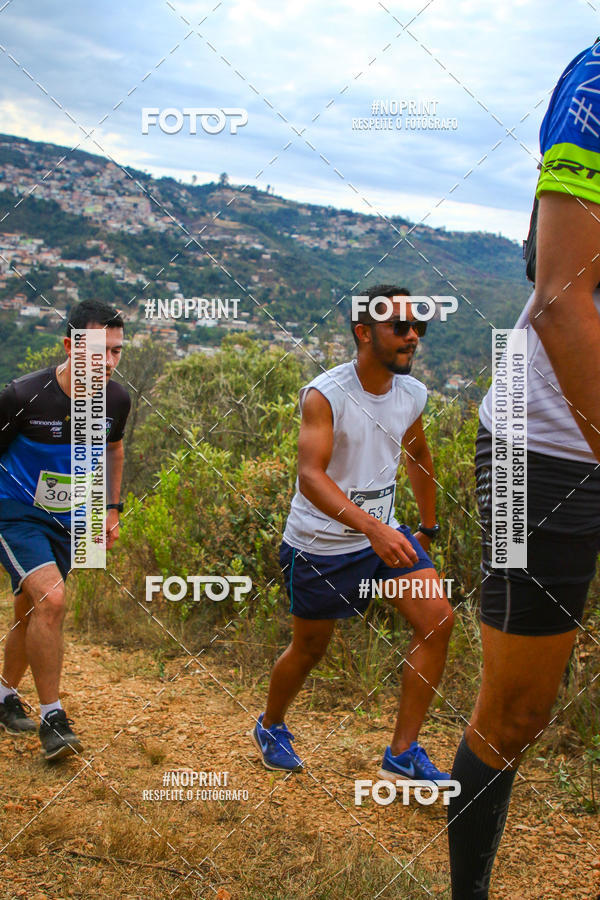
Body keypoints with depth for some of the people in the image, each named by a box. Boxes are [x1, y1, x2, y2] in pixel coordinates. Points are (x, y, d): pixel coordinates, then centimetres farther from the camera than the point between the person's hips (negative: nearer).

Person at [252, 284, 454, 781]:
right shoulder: (324, 395, -21)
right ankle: (270, 726, 40)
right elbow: (310, 477, -33)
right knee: (310, 648, 9)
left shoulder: (413, 394, -1)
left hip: (384, 533, 5)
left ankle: (403, 754, 1)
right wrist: (372, 528, -46)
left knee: (438, 618, -11)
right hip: (320, 543, -5)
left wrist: (428, 528, 21)